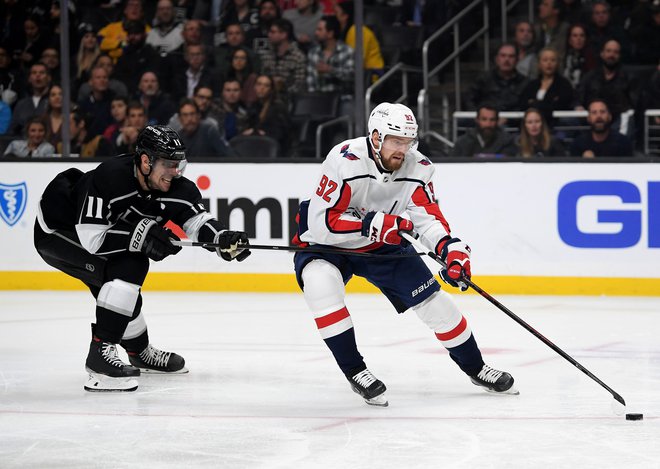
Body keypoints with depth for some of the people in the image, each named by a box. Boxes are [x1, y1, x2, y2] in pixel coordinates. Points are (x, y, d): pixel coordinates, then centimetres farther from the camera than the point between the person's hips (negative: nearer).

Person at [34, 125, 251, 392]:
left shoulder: (174, 187, -12)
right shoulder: (109, 177, -34)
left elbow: (196, 220, -17)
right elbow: (92, 237, -36)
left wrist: (224, 239, -36)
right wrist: (142, 235, -37)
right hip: (55, 232, -9)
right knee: (128, 266, -24)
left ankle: (141, 353, 45)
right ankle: (100, 353, -26)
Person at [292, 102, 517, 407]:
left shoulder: (417, 168, -15)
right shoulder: (345, 161, -32)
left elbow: (427, 217, -14)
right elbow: (322, 222, -32)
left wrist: (449, 248, -34)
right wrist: (373, 224, -39)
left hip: (383, 247, 4)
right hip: (325, 244, -4)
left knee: (433, 300, 0)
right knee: (321, 284, -34)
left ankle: (475, 368, 22)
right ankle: (355, 371, -20)